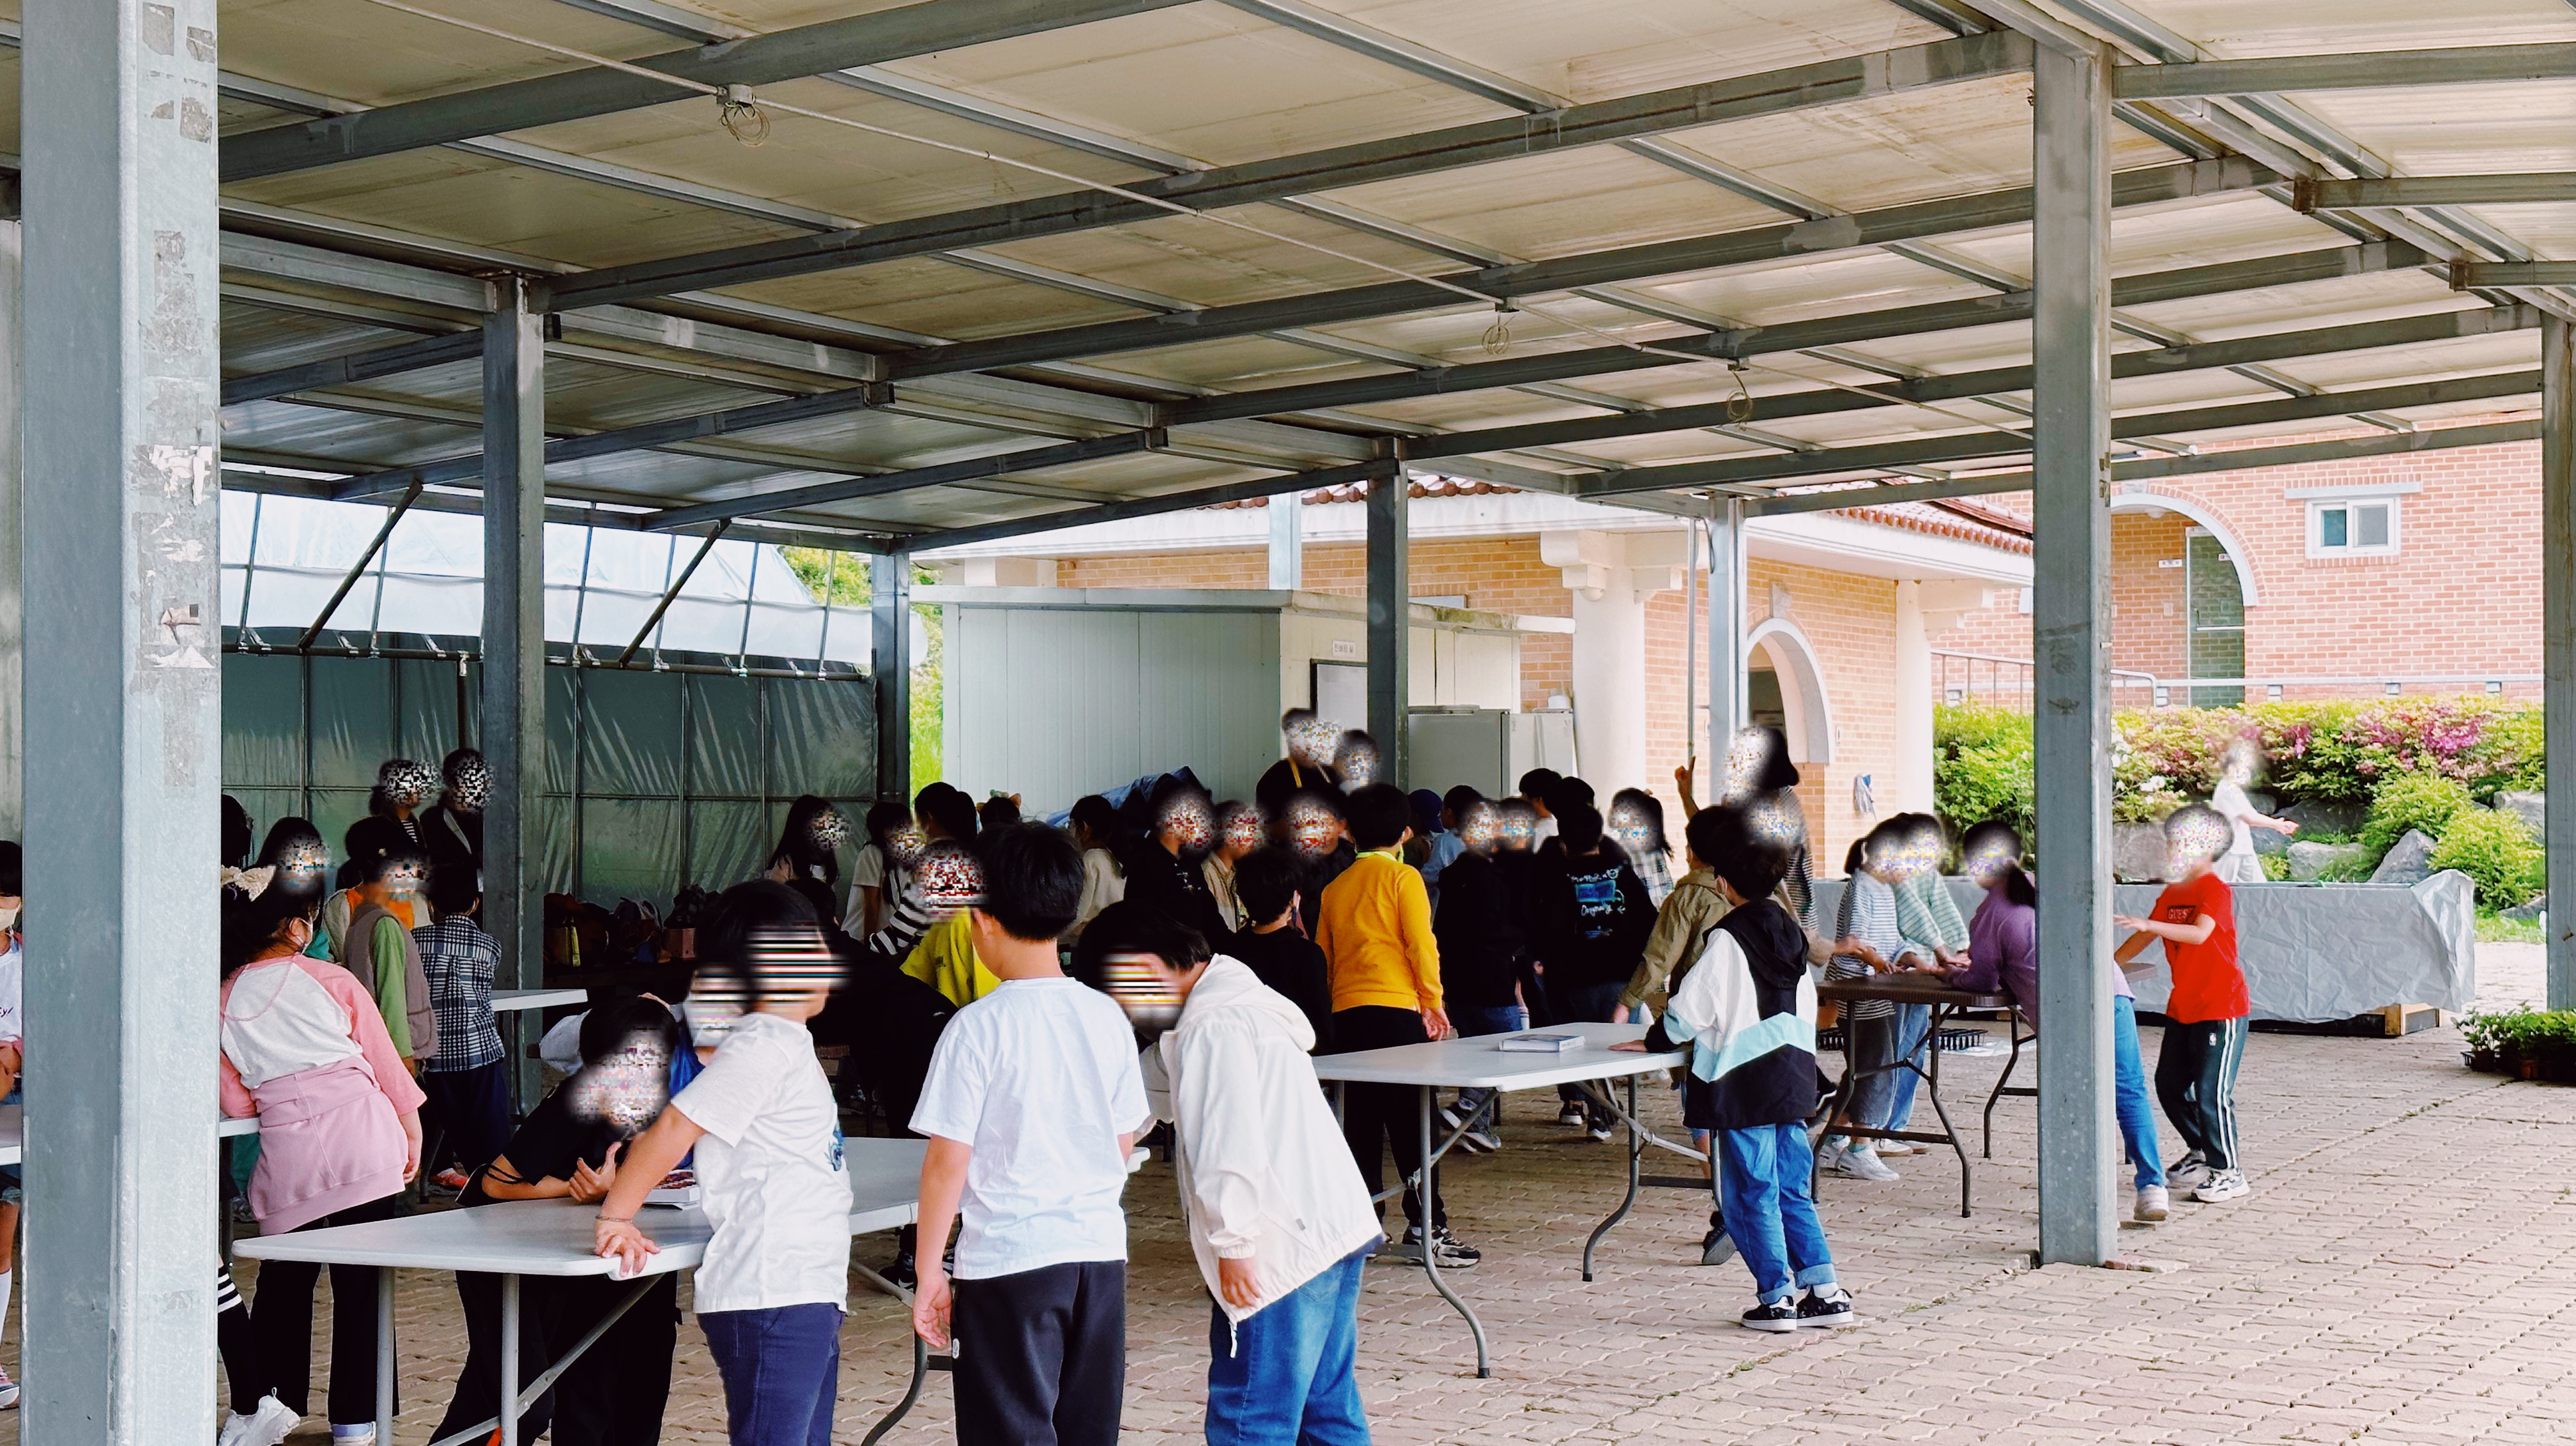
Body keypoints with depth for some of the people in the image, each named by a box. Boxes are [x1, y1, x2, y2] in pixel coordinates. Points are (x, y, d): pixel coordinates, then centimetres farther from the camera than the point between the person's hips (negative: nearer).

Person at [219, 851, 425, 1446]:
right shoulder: (332, 981, -2)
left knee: (284, 1283, 16)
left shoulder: (225, 1002, 5)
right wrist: (411, 1129, 16)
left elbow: (236, 1101, 7)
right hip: (366, 1144, -2)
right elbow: (386, 1063, 4)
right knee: (360, 1285, 4)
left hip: (287, 1153, 2)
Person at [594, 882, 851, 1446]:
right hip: (768, 1299, -10)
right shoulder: (763, 1046, -13)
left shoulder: (788, 1045, 18)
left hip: (808, 1295, 10)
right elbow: (673, 1128, -15)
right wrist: (614, 1219, -10)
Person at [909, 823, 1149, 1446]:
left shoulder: (978, 1027, -13)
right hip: (1101, 1253, 5)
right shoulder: (1107, 1018, 2)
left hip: (1009, 1261, -5)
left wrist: (929, 1271, -3)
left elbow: (947, 1161, -12)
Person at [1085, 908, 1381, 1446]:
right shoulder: (1239, 1005, 18)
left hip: (1289, 1249, -11)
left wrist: (1233, 1244, -16)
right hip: (1337, 1228, 11)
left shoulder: (1212, 1028, -15)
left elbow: (1230, 1145, -21)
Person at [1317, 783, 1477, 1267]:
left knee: (1359, 1123, 10)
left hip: (1345, 1013, 5)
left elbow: (1323, 957, 14)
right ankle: (1425, 1229, -5)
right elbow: (1421, 944, -9)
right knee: (1413, 1122, -3)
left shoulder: (1335, 888, 13)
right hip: (1396, 1010, -5)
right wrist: (1433, 1001, 1)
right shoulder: (1403, 879, -3)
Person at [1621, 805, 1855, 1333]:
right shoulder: (1790, 930, 9)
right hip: (1794, 1074, 8)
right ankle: (1825, 1292, 11)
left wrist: (1652, 1041, 4)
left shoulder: (1729, 938, -14)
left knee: (1751, 1194, 1)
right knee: (1792, 1189, 14)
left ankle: (1776, 1299, 4)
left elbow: (1693, 1006, -10)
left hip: (1746, 1083, -8)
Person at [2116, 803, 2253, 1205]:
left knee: (2211, 1092, -9)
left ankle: (2229, 1172, 2)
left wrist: (2151, 925, -42)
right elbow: (2144, 939, 17)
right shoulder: (2171, 894, 13)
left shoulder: (2217, 891, -14)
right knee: (2170, 1085, 13)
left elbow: (2199, 933, -32)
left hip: (2221, 1009, -9)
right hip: (2182, 1008, 9)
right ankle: (2201, 1154, 30)